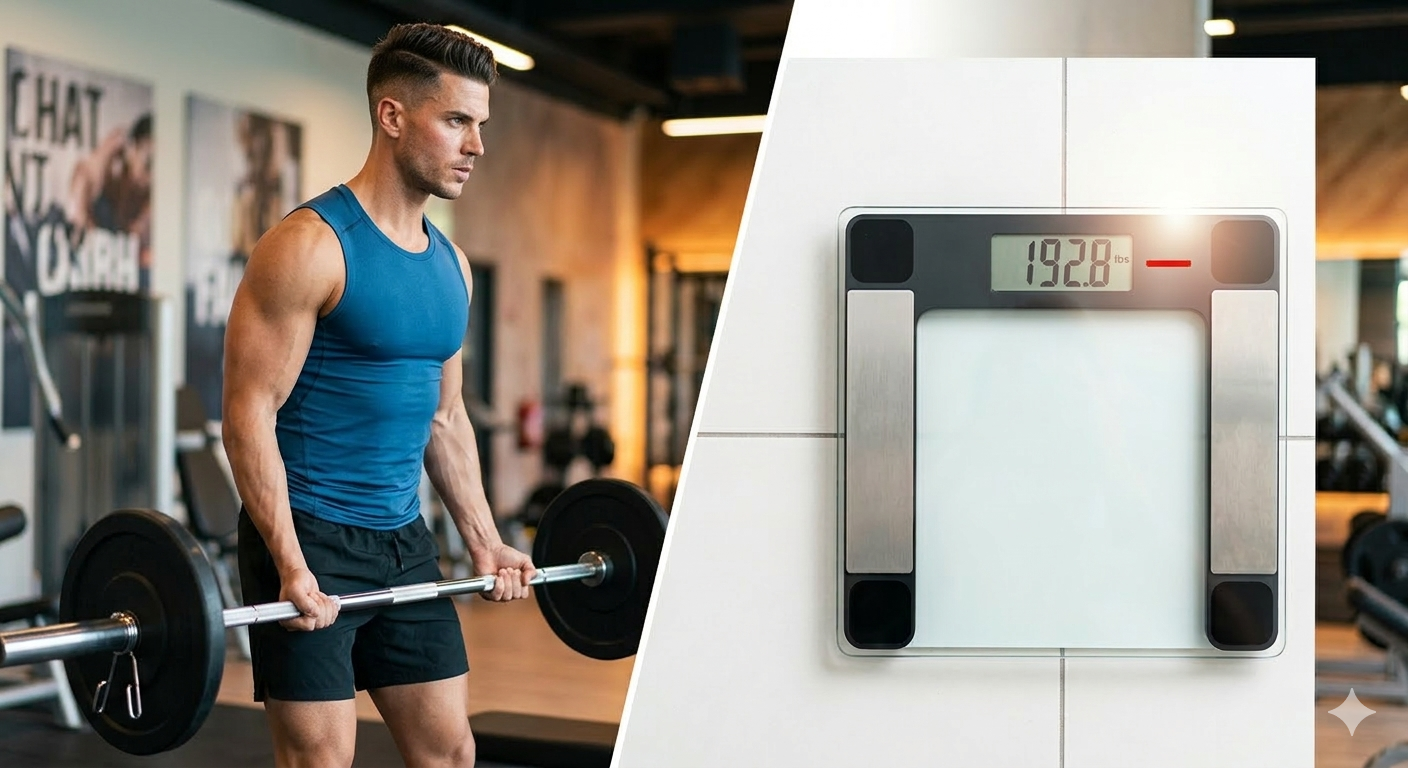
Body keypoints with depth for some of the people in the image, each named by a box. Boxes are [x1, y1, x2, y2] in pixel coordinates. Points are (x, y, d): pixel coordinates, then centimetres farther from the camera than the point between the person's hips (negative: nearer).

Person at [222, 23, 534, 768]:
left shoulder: (451, 263, 10)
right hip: (310, 538, -7)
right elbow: (249, 411, -17)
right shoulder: (310, 245, -14)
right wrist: (292, 567, -23)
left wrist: (484, 540, 12)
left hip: (403, 539, 8)